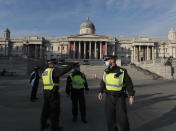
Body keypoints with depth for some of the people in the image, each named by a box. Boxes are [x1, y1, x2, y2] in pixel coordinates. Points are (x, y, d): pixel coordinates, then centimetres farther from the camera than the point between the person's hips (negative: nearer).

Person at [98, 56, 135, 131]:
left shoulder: (122, 71, -11)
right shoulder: (106, 71, 2)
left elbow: (129, 83, -6)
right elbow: (103, 82, 15)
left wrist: (131, 96, -12)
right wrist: (101, 92, 4)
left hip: (120, 98, -3)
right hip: (109, 97, 4)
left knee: (122, 118, -2)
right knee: (110, 117, 8)